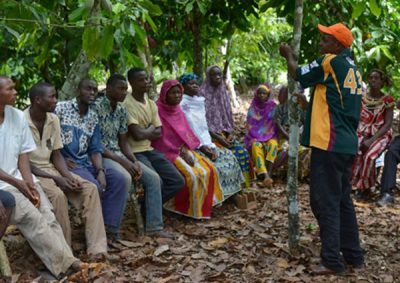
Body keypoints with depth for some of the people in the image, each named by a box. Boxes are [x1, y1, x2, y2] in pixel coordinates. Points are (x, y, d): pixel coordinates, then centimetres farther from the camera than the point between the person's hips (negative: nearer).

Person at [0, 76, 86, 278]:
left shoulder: (18, 116, 5)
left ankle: (66, 261, -16)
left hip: (19, 178, 6)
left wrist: (30, 184, -8)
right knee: (31, 217, -21)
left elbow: (23, 155, 7)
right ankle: (65, 263, -21)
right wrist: (17, 184, -17)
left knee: (47, 216, -13)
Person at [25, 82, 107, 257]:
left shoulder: (53, 120, 3)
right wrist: (56, 179, -22)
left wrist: (68, 176, -12)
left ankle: (97, 249, -19)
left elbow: (56, 155, 7)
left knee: (90, 188, -15)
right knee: (57, 195, -35)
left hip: (50, 168, 6)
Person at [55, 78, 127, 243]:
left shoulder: (93, 117, 14)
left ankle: (110, 229, -12)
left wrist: (100, 171, -8)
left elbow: (95, 149, 10)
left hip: (85, 162, 6)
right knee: (94, 186, -29)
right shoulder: (61, 108, -3)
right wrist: (62, 160, -15)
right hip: (64, 162, -6)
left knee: (118, 179, -14)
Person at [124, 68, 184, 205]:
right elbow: (137, 134, -20)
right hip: (134, 152, -8)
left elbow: (158, 133, 8)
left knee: (178, 181, -4)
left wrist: (145, 133, -10)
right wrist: (150, 129, 0)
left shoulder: (151, 103, 12)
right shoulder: (127, 104, -14)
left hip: (149, 150, 8)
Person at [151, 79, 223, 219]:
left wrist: (186, 150, -7)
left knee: (208, 170, -10)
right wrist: (181, 153, -15)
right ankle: (187, 209, -10)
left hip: (183, 150, 7)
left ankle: (203, 206, -1)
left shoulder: (178, 110, 12)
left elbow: (186, 134, 13)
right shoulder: (158, 110, -12)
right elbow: (160, 140, -15)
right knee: (191, 175, -26)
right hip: (167, 153, -7)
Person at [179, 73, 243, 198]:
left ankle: (226, 193, 4)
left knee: (228, 156, -4)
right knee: (214, 164, -25)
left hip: (205, 143, 8)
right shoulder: (182, 104, -9)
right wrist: (201, 147, -18)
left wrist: (209, 146, 2)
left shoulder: (199, 102, 14)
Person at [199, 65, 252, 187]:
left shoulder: (224, 93, 12)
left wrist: (230, 134, -3)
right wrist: (218, 137, -18)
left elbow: (228, 116, 15)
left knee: (243, 151, -15)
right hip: (210, 134, -6)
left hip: (225, 133, 6)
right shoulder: (202, 94, -8)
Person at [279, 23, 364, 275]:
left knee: (325, 201, -5)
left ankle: (332, 261, -4)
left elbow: (297, 75, 2)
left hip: (329, 143, -9)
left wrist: (289, 55, 18)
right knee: (342, 200, 15)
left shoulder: (330, 62, -9)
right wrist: (309, 104, 28)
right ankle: (353, 255, 20)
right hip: (347, 143, 9)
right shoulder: (353, 69, 16)